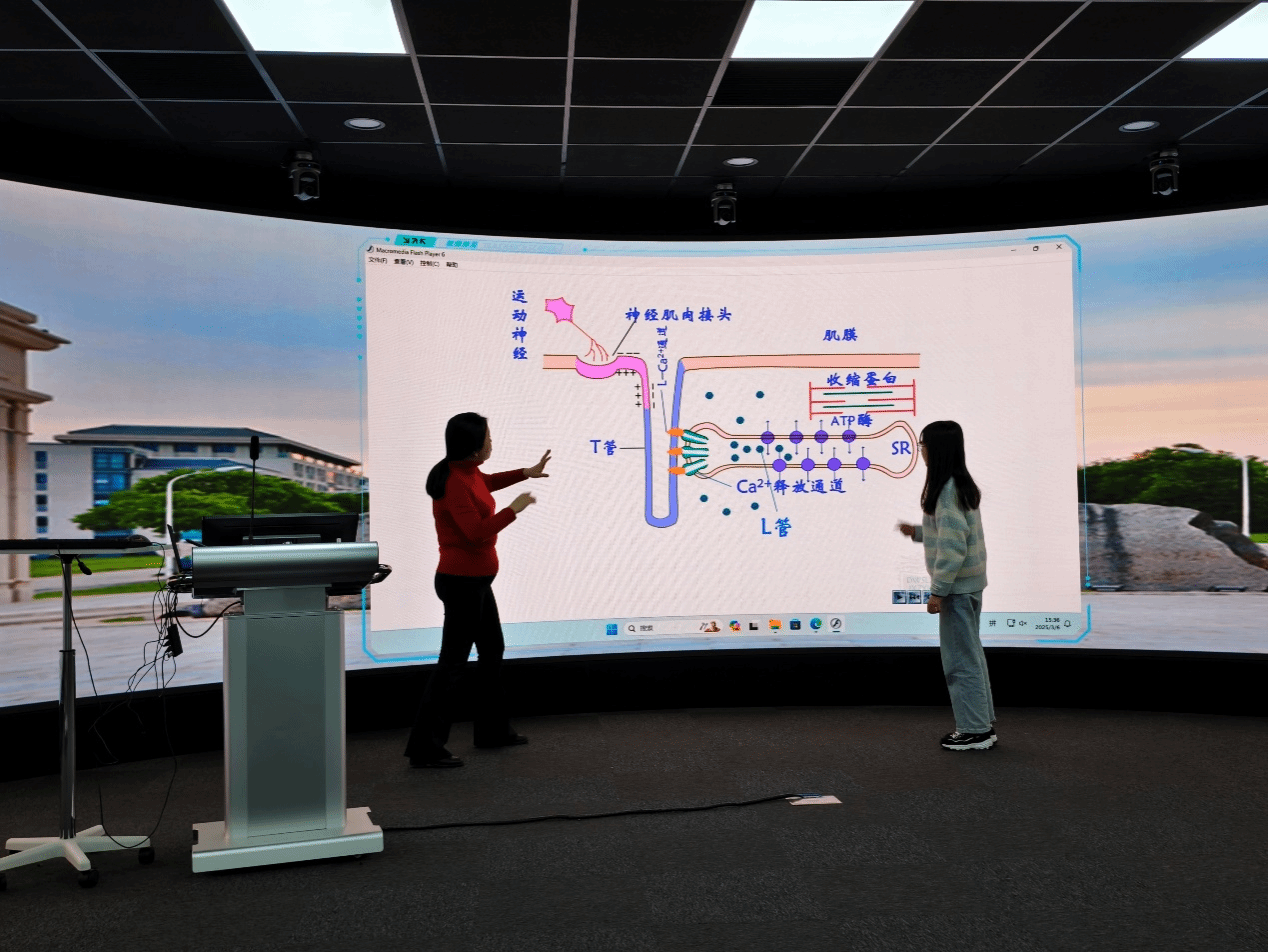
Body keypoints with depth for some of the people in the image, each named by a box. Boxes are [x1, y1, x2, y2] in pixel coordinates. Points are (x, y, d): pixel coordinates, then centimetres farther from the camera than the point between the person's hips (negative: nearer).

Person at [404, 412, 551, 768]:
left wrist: (526, 472, 29)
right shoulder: (455, 483, -22)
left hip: (475, 580, 10)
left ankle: (492, 729, 32)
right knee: (452, 662, -5)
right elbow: (478, 533, -27)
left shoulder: (465, 471, 7)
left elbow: (485, 483, 31)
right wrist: (514, 509, -17)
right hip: (463, 581, -10)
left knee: (492, 650, 19)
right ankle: (425, 747, 1)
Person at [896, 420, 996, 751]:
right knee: (970, 654, 16)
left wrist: (938, 591, -20)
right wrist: (917, 532, 18)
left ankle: (975, 730, 7)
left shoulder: (946, 489, -19)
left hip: (957, 585, -10)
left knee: (960, 658, -1)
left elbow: (952, 545, -23)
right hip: (969, 583, 10)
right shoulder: (960, 484, 11)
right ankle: (981, 723, 24)